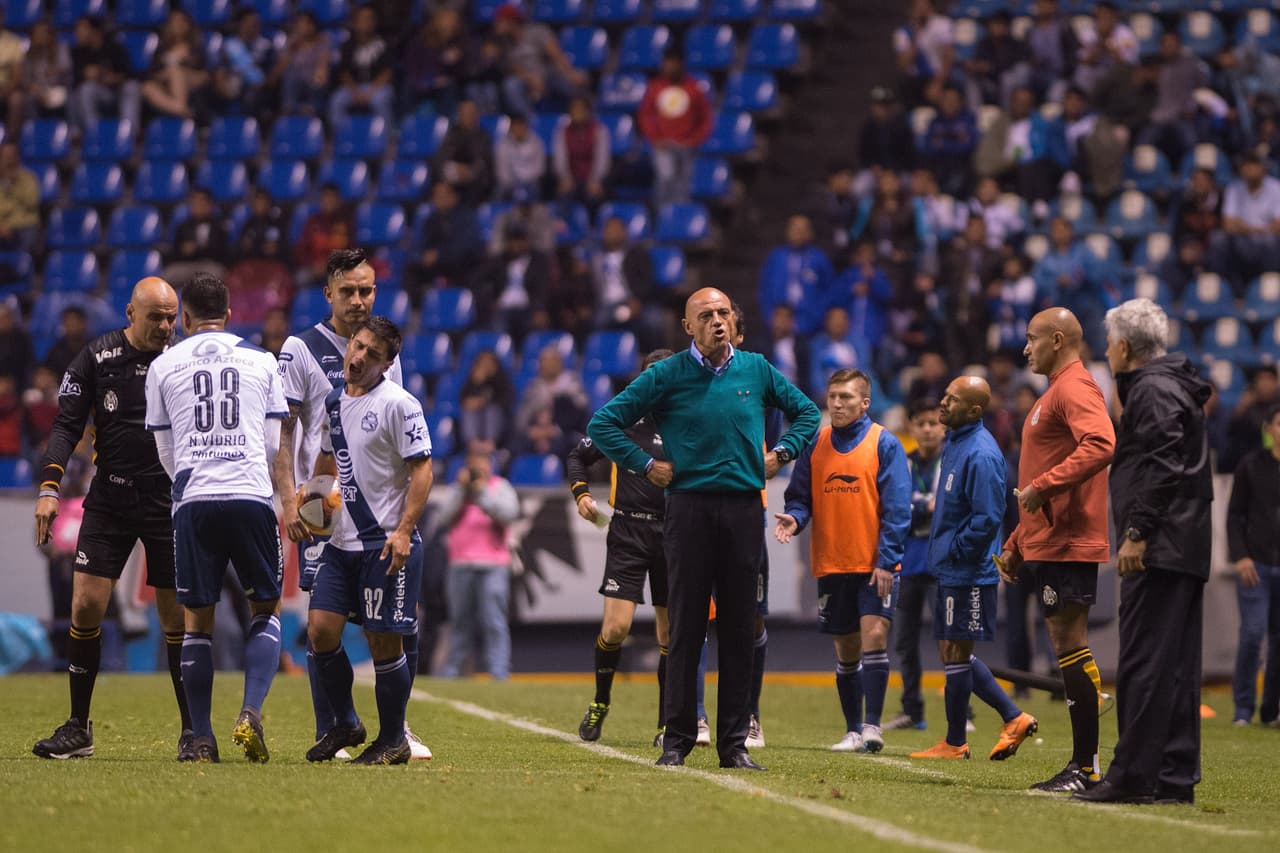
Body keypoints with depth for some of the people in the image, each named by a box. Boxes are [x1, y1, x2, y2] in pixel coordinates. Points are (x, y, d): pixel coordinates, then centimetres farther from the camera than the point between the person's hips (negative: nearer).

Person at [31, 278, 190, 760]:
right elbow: (67, 425, -1)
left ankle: (193, 731, 10)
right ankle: (78, 729, 6)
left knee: (177, 618, -1)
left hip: (169, 502, -1)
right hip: (109, 499, 1)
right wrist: (49, 488, -11)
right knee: (86, 607, -6)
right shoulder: (96, 357, 0)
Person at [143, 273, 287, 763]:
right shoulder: (261, 360, 11)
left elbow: (166, 453, 16)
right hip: (251, 496, 0)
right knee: (266, 609, 13)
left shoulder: (163, 366, 10)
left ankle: (202, 740, 4)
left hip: (193, 500, 0)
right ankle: (251, 714, -7)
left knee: (197, 620, 8)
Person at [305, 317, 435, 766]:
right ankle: (345, 724, 16)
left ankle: (393, 740, 12)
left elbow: (422, 468, -12)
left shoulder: (398, 404, -10)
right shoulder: (335, 401, 11)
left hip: (388, 544, -7)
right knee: (320, 628, -2)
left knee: (385, 642, -2)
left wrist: (404, 530, -18)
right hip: (341, 542, 7)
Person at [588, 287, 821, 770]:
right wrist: (644, 465, -1)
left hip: (744, 511, 2)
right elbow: (603, 424, 3)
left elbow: (806, 412, 24)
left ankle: (734, 743, 8)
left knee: (739, 629, 3)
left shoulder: (756, 370, 9)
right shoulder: (667, 376, 1)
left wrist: (781, 454, 11)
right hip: (689, 509, -2)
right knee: (685, 627, -2)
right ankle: (676, 739, 3)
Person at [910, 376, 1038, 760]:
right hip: (948, 570, 10)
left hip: (967, 572, -10)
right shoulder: (953, 442, 12)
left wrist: (956, 550, -15)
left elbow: (988, 517, -24)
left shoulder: (980, 454, -19)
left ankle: (955, 743, 9)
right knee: (952, 653, 13)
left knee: (957, 654, -1)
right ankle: (1014, 718, 19)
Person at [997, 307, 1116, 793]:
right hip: (1046, 544, 10)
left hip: (1067, 546, -10)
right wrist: (1015, 545, 28)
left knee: (1070, 646, -10)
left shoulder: (1075, 389, -10)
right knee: (1067, 649, 9)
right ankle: (1082, 766, 10)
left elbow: (1101, 445, -29)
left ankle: (1086, 768, -9)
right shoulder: (1057, 393, 23)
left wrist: (1042, 485, -29)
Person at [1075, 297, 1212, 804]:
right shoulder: (1175, 387, 21)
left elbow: (1163, 464, -20)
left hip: (1159, 549, -10)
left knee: (1143, 664, -11)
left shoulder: (1152, 391, -10)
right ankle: (1176, 777, 11)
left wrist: (1138, 532, -22)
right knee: (1176, 665, 10)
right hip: (1185, 550, 10)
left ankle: (1133, 775, -13)